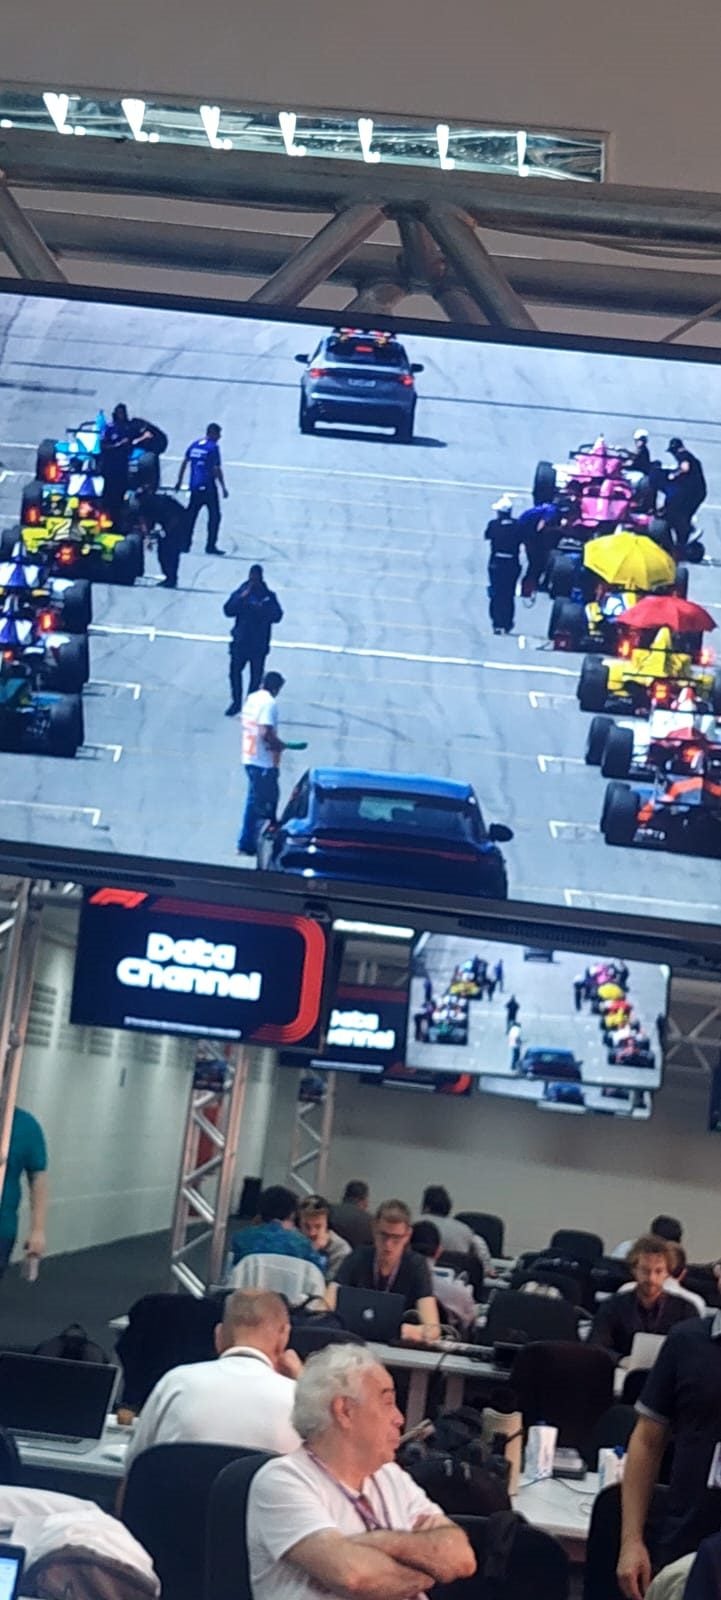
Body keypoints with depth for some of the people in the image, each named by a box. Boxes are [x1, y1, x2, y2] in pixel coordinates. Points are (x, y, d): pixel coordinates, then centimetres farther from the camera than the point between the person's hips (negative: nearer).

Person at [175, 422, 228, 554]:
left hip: (194, 486, 6)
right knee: (214, 516, 1)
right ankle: (210, 546, -1)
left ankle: (185, 543, 13)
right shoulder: (213, 447, -9)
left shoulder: (194, 445, 11)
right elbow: (217, 469, -12)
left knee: (191, 515, 13)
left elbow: (184, 462, 11)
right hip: (208, 487, -6)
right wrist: (223, 488, -8)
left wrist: (180, 481, 18)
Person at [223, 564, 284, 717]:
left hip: (259, 645, -1)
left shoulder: (268, 596, -2)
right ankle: (236, 702, 14)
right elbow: (228, 610, -12)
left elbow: (277, 616, -11)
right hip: (240, 642, 1)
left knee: (256, 675, 3)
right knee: (235, 671, 0)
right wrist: (241, 599, -24)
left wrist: (262, 609, -26)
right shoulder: (239, 593, -1)